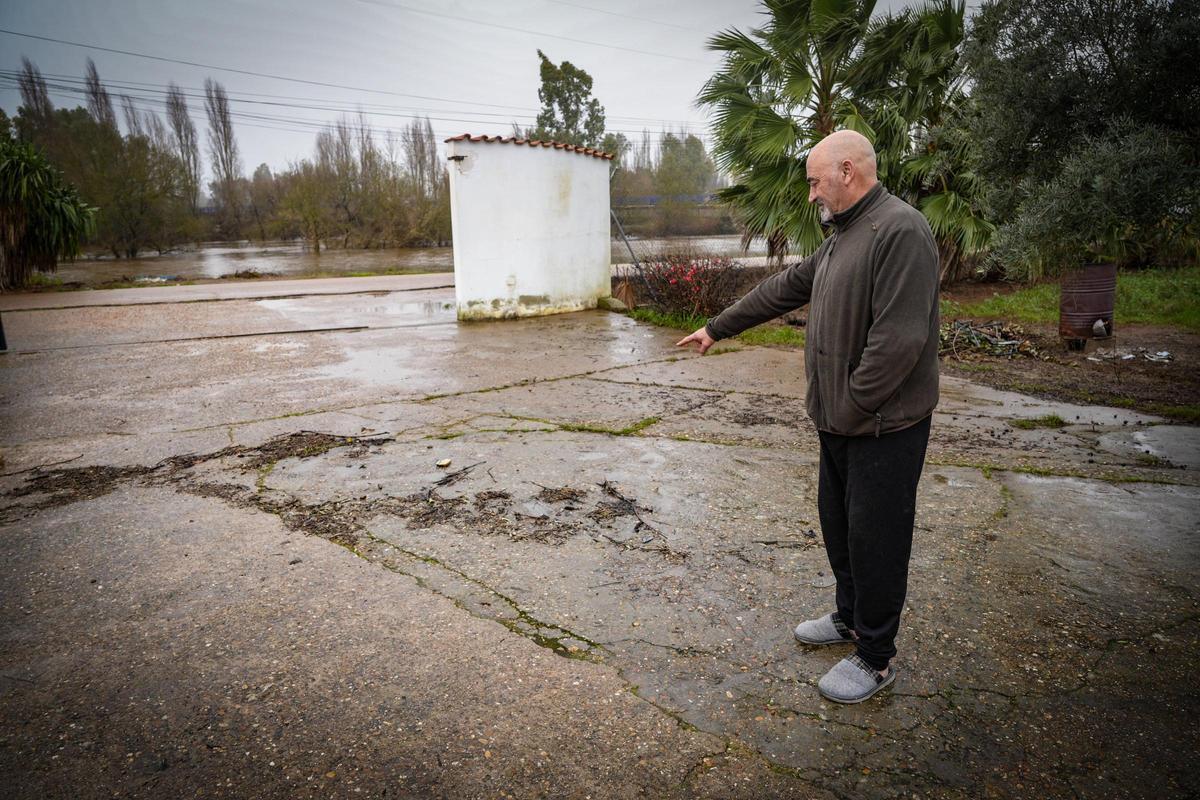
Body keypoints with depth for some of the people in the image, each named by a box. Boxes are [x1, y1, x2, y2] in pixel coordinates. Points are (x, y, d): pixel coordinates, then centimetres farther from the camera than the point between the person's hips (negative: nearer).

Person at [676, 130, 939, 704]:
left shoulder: (900, 231, -18)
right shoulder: (843, 237, 13)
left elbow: (899, 339, -25)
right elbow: (784, 289, 21)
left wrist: (851, 407, -18)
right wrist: (718, 328, 24)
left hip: (884, 426, -9)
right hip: (841, 421, 9)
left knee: (875, 538, 3)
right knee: (838, 523, 20)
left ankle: (875, 659, 20)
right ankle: (850, 617, 40)